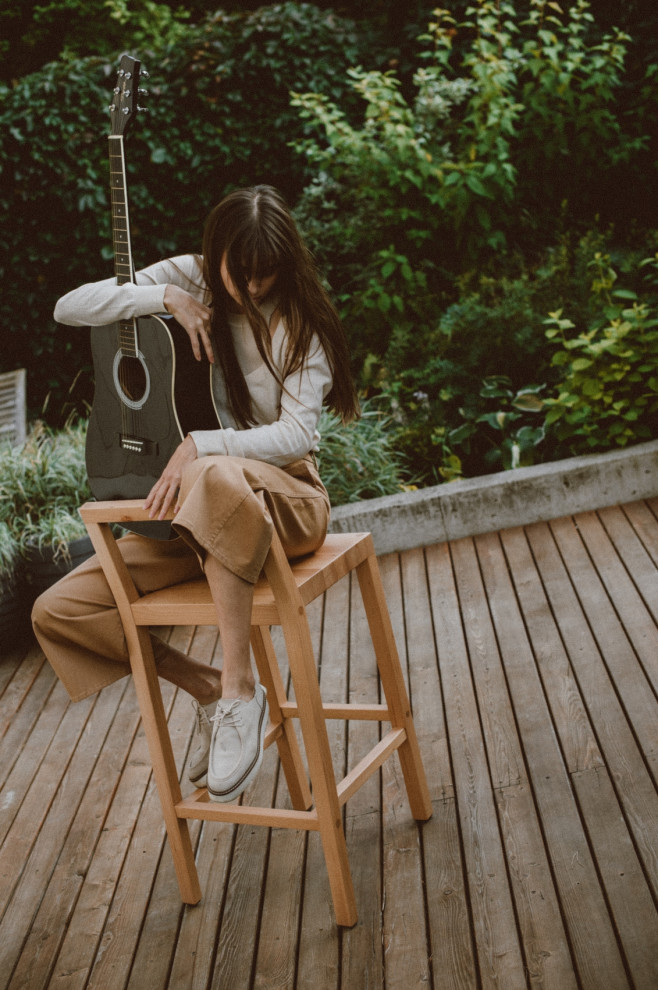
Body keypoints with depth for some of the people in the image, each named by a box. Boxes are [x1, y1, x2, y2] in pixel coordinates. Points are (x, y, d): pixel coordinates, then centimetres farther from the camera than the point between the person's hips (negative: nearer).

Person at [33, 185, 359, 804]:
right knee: (58, 611, -10)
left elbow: (297, 435, -18)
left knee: (219, 478, -45)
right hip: (187, 515, 5)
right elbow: (69, 309, -1)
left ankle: (240, 691, -35)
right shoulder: (191, 279, 4)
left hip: (284, 500, -5)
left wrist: (198, 446, -31)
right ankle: (206, 687, 6)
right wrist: (166, 297, -14)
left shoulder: (297, 320, -6)